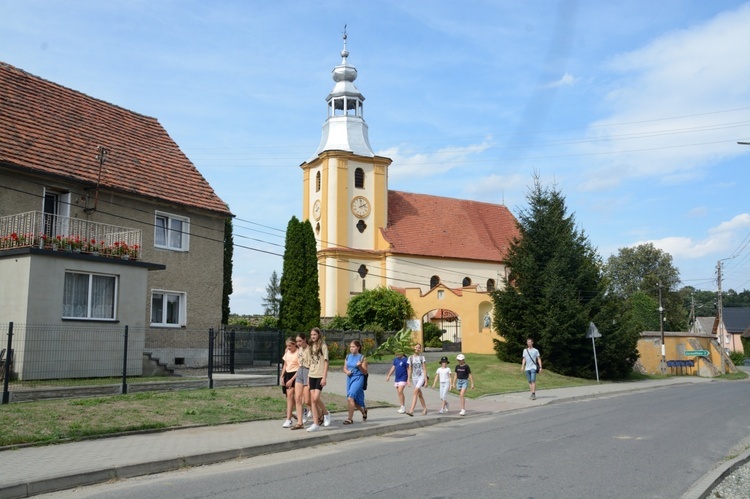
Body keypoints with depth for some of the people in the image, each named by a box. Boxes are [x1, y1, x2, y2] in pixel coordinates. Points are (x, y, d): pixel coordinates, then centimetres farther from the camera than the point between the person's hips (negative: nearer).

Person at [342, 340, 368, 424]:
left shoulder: (362, 358, -7)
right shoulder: (348, 357, 8)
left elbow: (365, 372, -6)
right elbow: (344, 368, 14)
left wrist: (360, 366, -23)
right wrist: (347, 371, -8)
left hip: (358, 379, -6)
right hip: (349, 379, 6)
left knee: (350, 398, -20)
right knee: (354, 401, 15)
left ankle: (350, 418, -12)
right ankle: (363, 410, 43)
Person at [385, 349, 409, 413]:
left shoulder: (405, 360, -9)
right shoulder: (395, 360, 11)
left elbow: (408, 370, -8)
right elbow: (393, 368, 18)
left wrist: (408, 379, -11)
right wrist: (388, 376, 15)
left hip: (403, 378, -7)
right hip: (397, 379, 7)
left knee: (400, 391, -17)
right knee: (399, 392, 8)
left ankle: (403, 407, -12)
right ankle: (402, 407, 16)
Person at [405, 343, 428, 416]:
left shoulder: (422, 357, -2)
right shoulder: (411, 358, 7)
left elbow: (424, 369, -3)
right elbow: (410, 370, 10)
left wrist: (426, 380, -7)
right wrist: (408, 380, 6)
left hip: (421, 376, -4)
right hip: (414, 377, 4)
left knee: (416, 391, -20)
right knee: (419, 394, 12)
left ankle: (411, 410, -26)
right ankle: (424, 409, 28)